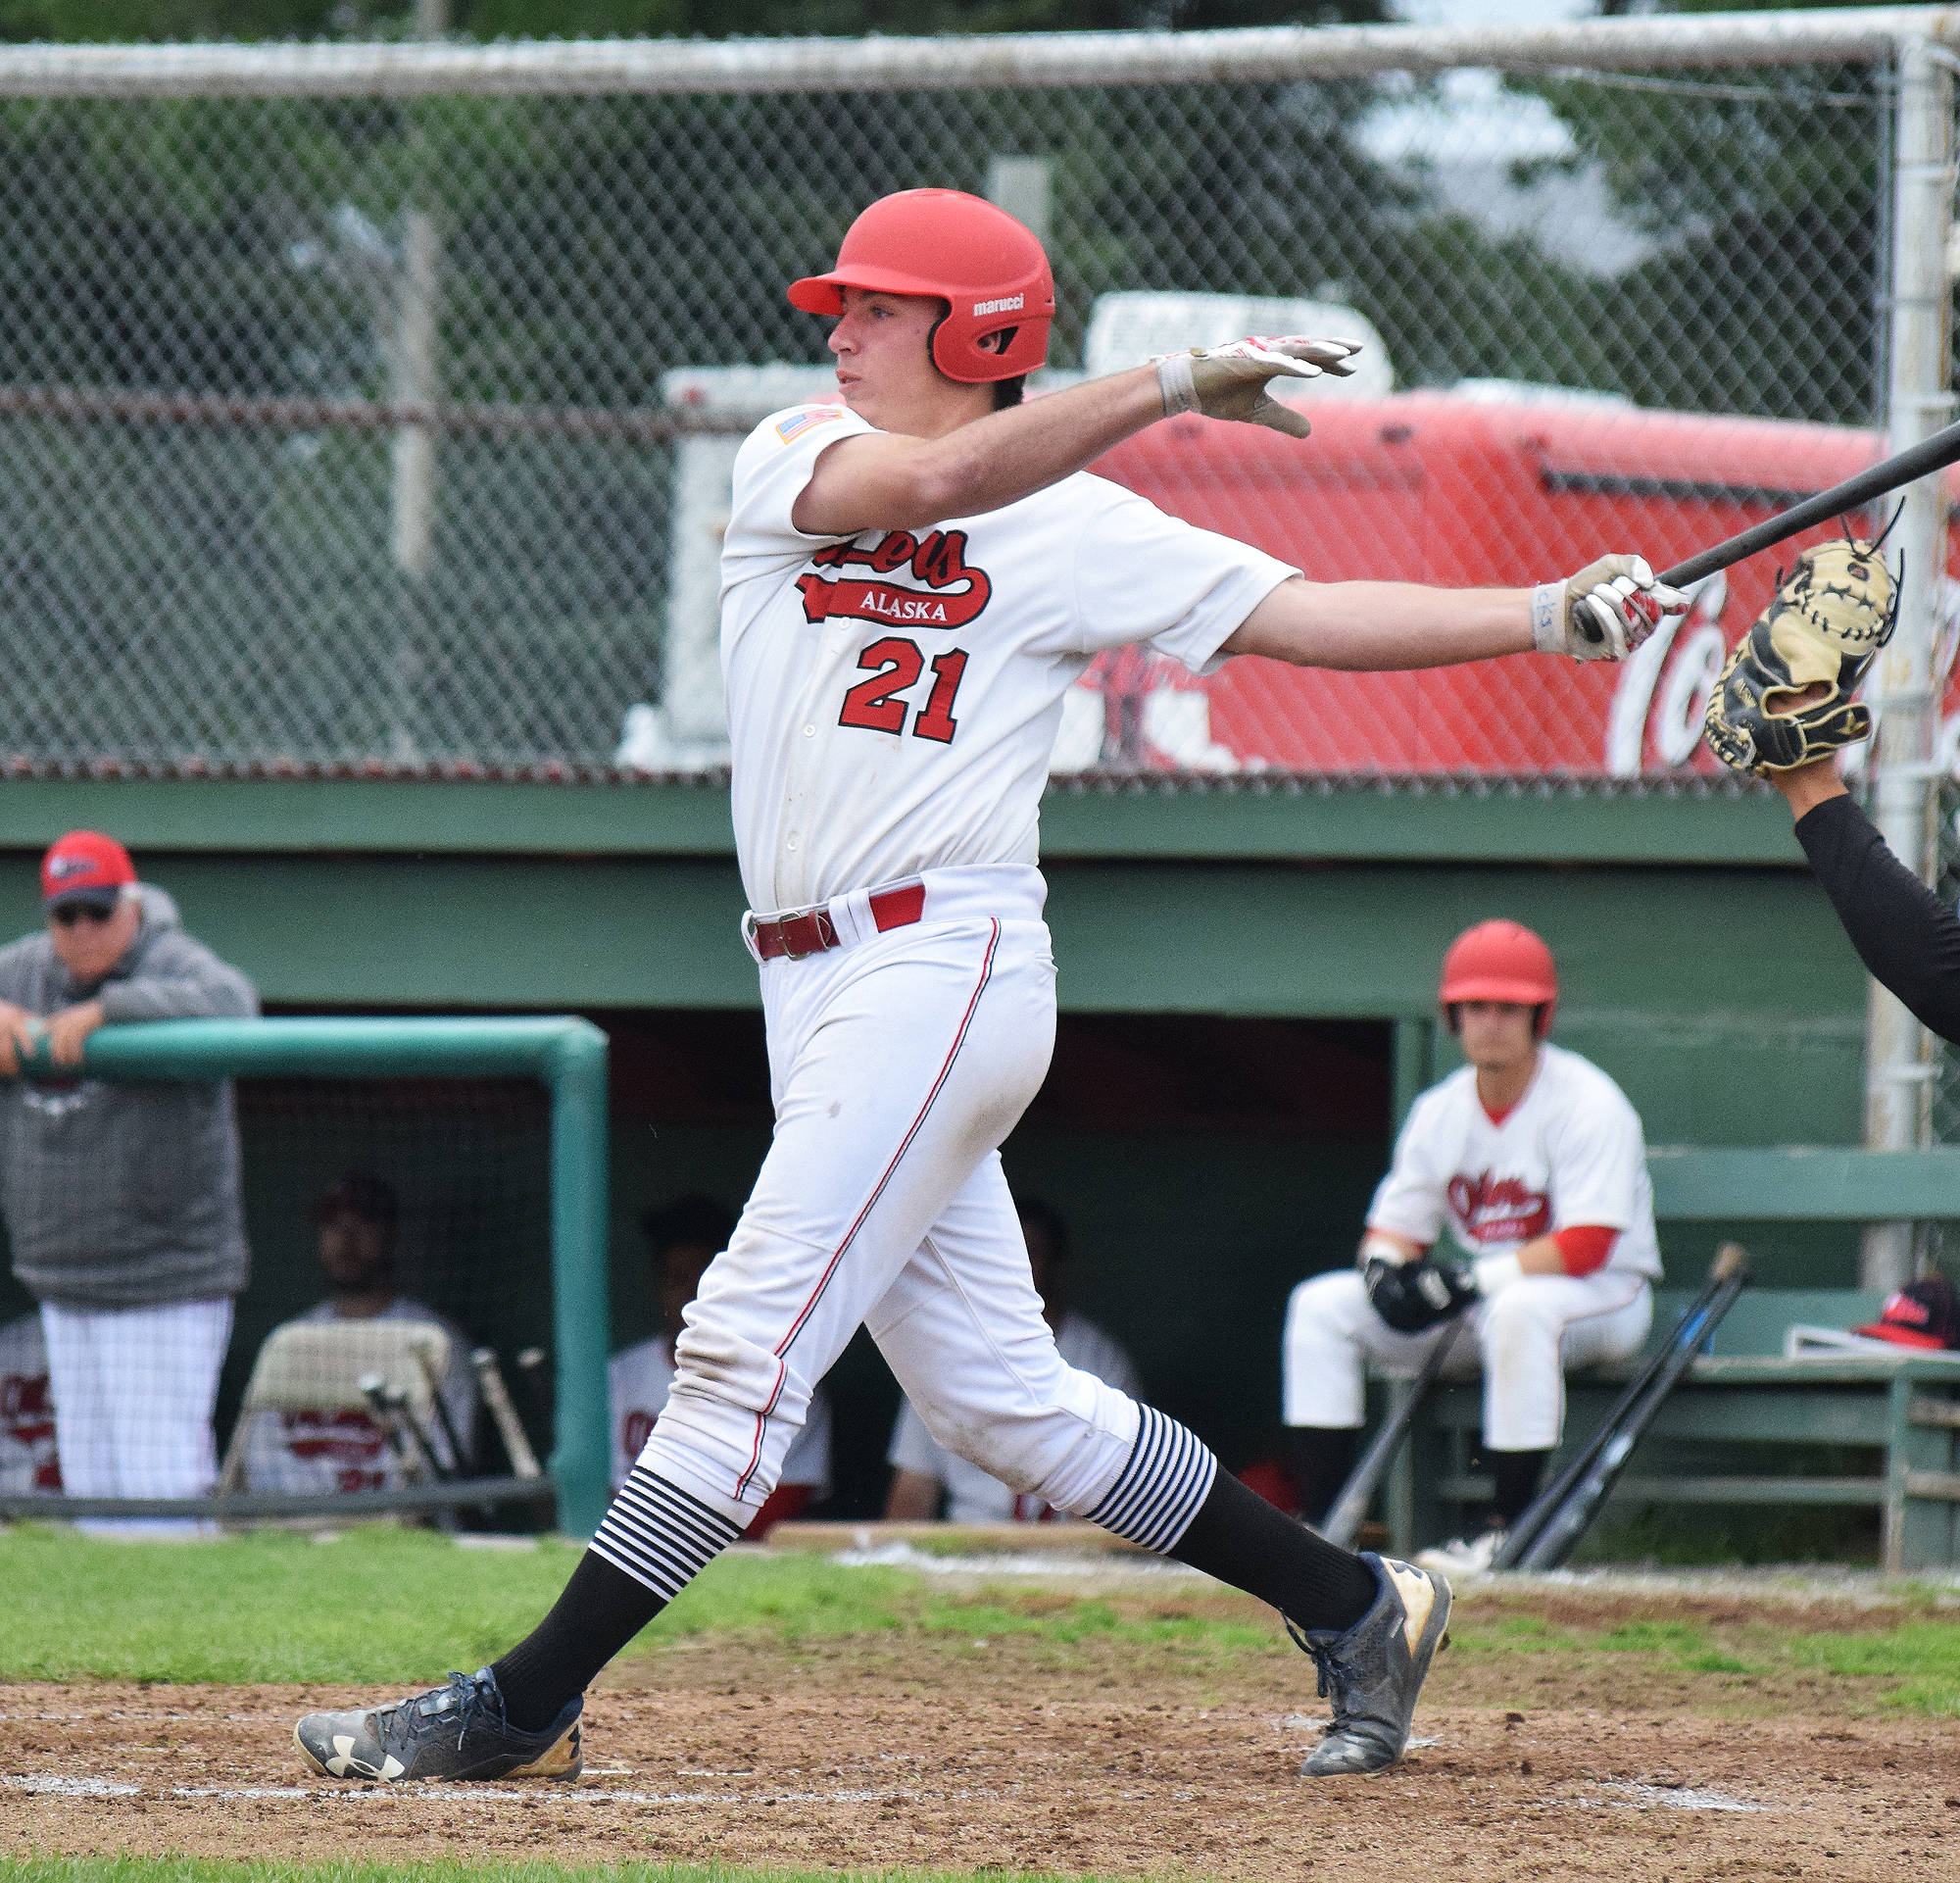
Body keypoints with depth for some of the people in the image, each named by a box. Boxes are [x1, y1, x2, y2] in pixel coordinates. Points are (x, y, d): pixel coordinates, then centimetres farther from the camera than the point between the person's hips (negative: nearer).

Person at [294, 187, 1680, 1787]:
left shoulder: (1078, 529, 2)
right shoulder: (791, 460, 10)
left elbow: (1302, 616, 0)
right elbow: (940, 478, -10)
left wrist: (1553, 618, -9)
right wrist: (1177, 384, -17)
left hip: (948, 965, -6)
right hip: (818, 987, 6)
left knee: (752, 1343, -11)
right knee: (996, 1397, 9)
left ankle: (524, 1707, -10)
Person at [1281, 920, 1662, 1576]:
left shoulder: (1586, 1103, -17)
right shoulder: (1440, 1111, 5)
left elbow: (1587, 1246, -25)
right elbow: (1395, 1224, 8)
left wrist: (1474, 1281, -28)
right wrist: (1383, 1268, -17)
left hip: (1605, 1294, -7)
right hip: (1477, 1301, 7)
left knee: (1521, 1310, -42)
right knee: (1320, 1304, -5)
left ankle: (1507, 1528, -33)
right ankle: (1318, 1517, -13)